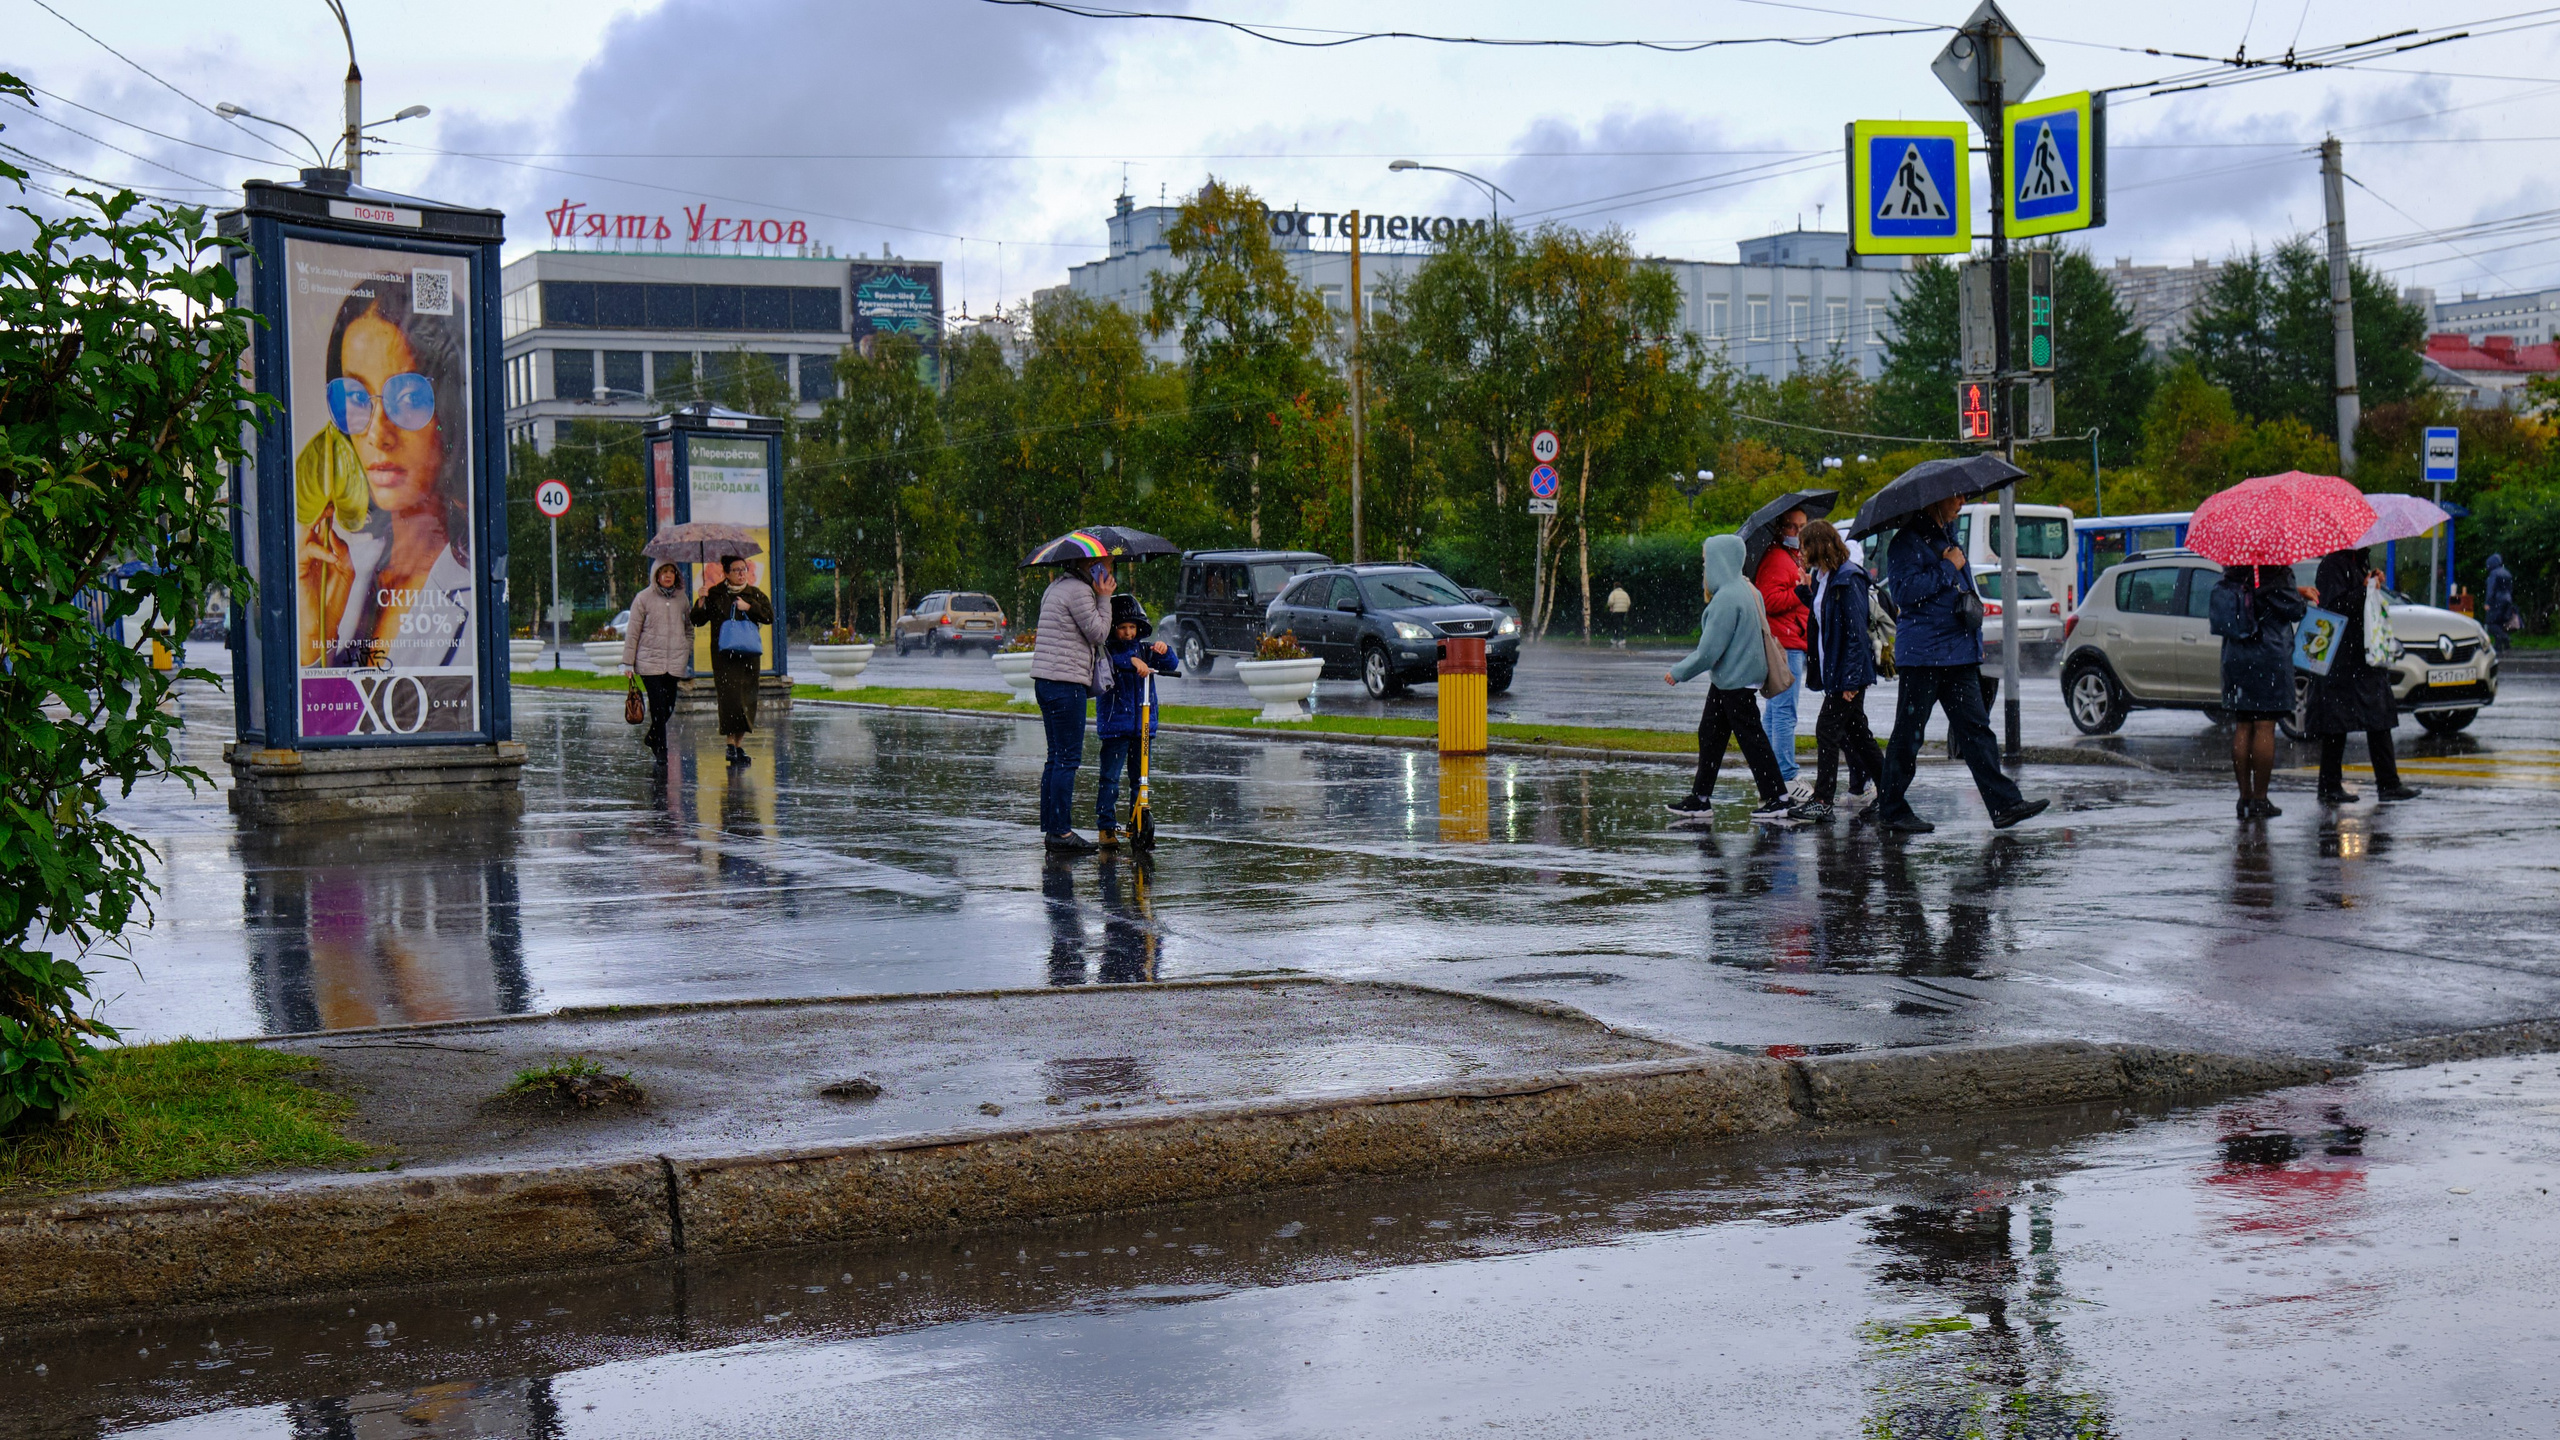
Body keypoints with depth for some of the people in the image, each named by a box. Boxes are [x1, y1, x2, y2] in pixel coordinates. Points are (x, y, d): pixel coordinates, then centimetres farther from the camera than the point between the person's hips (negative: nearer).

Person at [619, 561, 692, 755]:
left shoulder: (681, 598, 10)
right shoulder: (644, 598, -1)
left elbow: (688, 629, 20)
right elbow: (633, 632, 1)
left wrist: (689, 656, 12)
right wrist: (627, 662, -1)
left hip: (675, 662, 4)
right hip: (649, 661, -4)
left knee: (669, 706, 6)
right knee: (658, 706, -10)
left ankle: (652, 738, 30)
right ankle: (661, 752, -6)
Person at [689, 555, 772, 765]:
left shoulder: (754, 594, 11)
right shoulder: (715, 594, 4)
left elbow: (769, 616, 2)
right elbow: (698, 620, 3)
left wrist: (749, 607, -9)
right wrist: (702, 602, -13)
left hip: (749, 655, 3)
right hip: (723, 655, -3)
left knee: (747, 698, 2)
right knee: (729, 696, -13)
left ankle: (739, 744, 11)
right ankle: (731, 745, -11)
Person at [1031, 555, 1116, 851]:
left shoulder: (1056, 587, 20)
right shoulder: (1079, 591, -12)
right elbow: (1099, 633, -9)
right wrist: (1104, 598, -4)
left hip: (1045, 681, 10)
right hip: (1066, 683, -10)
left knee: (1057, 757, 13)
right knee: (1068, 758, -7)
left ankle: (1050, 827, 16)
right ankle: (1060, 831, -7)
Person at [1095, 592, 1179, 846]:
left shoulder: (1144, 650, 11)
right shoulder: (1107, 649, -2)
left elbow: (1171, 666, 6)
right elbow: (1107, 663, -24)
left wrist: (1164, 651, -15)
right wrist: (1131, 660, -39)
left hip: (1143, 724, 4)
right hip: (1114, 724, -4)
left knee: (1140, 777, 9)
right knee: (1110, 777, -7)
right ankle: (1106, 827, -2)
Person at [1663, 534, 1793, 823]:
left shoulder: (1727, 598, -22)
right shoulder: (1745, 591, 8)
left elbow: (1710, 650, -22)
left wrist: (1678, 672, -11)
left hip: (1736, 681, -10)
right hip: (1725, 680, 10)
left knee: (1751, 739, -3)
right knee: (1710, 734, 14)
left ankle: (1777, 799, 4)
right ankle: (1700, 798, 19)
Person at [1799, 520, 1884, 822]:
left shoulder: (1848, 579, -16)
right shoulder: (1822, 577, 11)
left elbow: (1857, 632, -19)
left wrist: (1851, 678, -21)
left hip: (1848, 670, -10)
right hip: (1832, 669, 10)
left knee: (1827, 729, -9)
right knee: (1856, 732, 14)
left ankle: (1823, 801, -6)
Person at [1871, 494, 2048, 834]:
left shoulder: (1946, 536, 18)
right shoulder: (1906, 542, -9)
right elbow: (1906, 592, -22)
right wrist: (1948, 568, -15)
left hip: (1959, 653, 8)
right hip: (1922, 656, -8)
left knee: (1975, 728, 2)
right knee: (1908, 734, 0)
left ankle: (2004, 803, -3)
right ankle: (1891, 809, 9)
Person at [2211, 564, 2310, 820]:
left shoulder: (2233, 576, 6)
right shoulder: (2276, 575, -13)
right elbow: (2293, 611, -9)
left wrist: (2296, 593, 14)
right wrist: (2300, 597, 13)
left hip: (2234, 659, 6)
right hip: (2270, 658, -6)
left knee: (2242, 728, 9)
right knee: (2264, 727, -2)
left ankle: (2244, 798, 10)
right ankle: (2259, 799, -1)